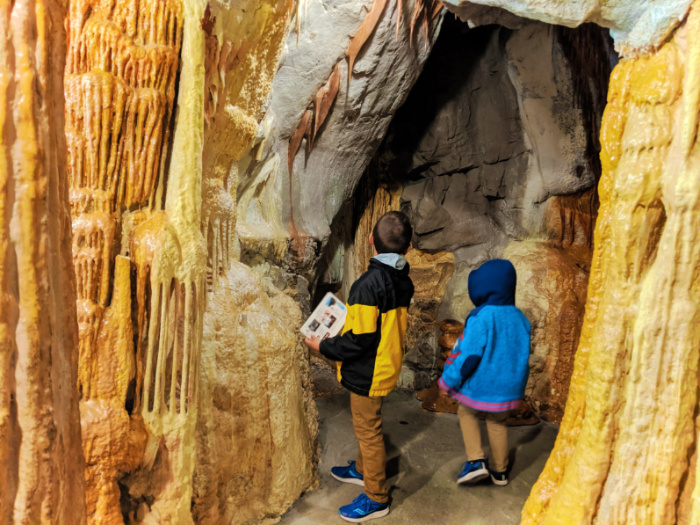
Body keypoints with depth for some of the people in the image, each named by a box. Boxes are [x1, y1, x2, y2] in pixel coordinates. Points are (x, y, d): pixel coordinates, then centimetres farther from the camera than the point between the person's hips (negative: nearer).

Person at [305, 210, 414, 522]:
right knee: (367, 425, 26)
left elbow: (359, 340, -26)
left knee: (368, 430, 8)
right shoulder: (404, 281, -2)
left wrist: (323, 347, -12)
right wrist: (347, 319, 16)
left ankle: (376, 499, 25)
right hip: (387, 365, 9)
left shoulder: (369, 284, -28)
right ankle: (362, 470, 48)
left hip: (369, 373, -9)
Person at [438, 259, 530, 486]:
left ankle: (476, 461, 12)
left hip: (480, 385, -5)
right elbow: (522, 355, 8)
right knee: (498, 424, 24)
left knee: (466, 412, 22)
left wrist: (448, 381, -9)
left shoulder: (481, 317, -23)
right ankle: (500, 471, 37)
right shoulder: (520, 318, -2)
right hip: (508, 387, 5)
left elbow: (468, 356, -22)